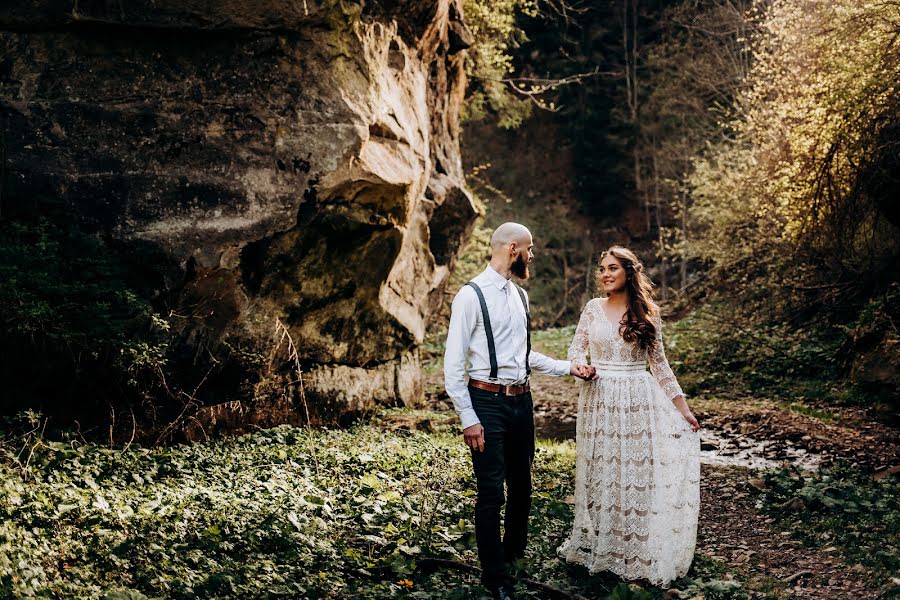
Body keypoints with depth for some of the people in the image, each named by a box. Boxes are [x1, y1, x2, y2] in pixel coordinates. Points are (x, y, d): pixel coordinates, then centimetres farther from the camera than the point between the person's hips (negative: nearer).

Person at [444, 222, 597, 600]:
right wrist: (469, 420, -15)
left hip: (522, 401, 7)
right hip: (488, 402, -7)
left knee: (521, 485, 18)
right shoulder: (472, 296, -12)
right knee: (491, 494, -1)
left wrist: (569, 368, 13)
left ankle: (515, 553, 40)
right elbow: (453, 365, -13)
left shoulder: (520, 296, 11)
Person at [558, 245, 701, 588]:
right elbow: (576, 348, 10)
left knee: (637, 476, 1)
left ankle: (638, 559, 10)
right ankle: (598, 546, 23)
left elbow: (658, 363, 6)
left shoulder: (648, 313, 1)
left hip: (637, 402, -1)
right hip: (599, 401, 1)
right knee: (600, 475, 8)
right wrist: (580, 364, -14)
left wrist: (681, 406, 5)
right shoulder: (594, 308, 3)